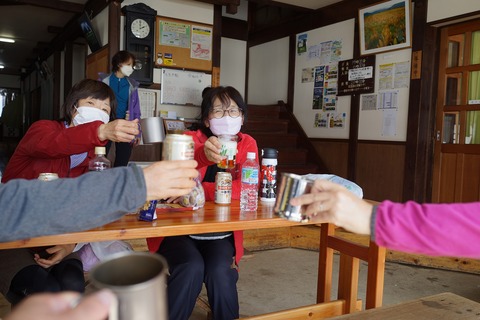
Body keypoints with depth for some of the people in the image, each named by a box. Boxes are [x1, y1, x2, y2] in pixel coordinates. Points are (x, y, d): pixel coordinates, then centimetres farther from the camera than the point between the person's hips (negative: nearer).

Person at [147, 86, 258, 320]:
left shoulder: (247, 144, 1)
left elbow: (244, 190, -15)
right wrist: (203, 156, -46)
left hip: (220, 232, 2)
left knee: (219, 271, -24)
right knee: (192, 268, -27)